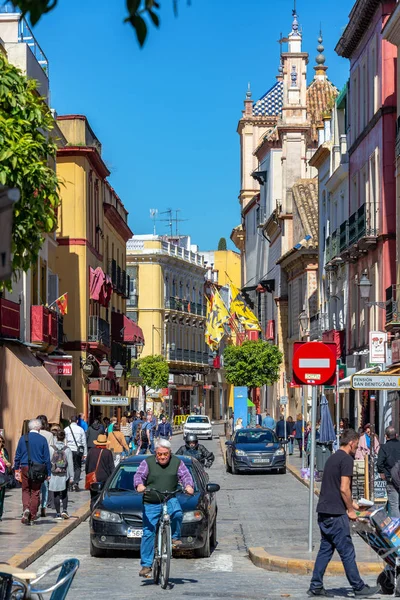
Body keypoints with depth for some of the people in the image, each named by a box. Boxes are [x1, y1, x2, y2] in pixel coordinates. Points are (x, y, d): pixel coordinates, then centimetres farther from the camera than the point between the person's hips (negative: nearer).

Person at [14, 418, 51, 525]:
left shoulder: (23, 438, 1)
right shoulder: (42, 439, -4)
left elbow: (18, 455, 5)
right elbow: (47, 457, -1)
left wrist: (16, 468, 13)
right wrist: (48, 473, 5)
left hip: (25, 468, 1)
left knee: (26, 490, 12)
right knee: (35, 492, 7)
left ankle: (26, 508, -12)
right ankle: (32, 515, 10)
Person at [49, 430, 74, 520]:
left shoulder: (51, 448, -7)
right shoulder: (67, 449, -5)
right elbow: (70, 464, -4)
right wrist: (71, 477, 2)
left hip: (54, 475, -1)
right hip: (64, 475, 1)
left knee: (56, 495, 8)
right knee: (64, 493, 16)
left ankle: (58, 513, 9)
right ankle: (64, 510, 0)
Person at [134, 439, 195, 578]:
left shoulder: (177, 462, 6)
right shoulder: (147, 462, 1)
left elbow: (185, 475, -3)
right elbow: (139, 475, -10)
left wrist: (188, 486, -26)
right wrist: (139, 485, -33)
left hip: (170, 500, 1)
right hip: (151, 503, -1)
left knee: (177, 513, -32)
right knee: (148, 533, -4)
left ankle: (175, 537, -5)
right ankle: (146, 565, 4)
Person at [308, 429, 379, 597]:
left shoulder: (332, 458, 17)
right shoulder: (346, 459, -11)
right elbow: (344, 488, -17)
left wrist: (350, 503, 31)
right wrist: (350, 510, -7)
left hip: (323, 512, 9)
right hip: (336, 514, -9)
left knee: (325, 549, 11)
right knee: (347, 552, -1)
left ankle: (316, 586, 11)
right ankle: (359, 587, 6)